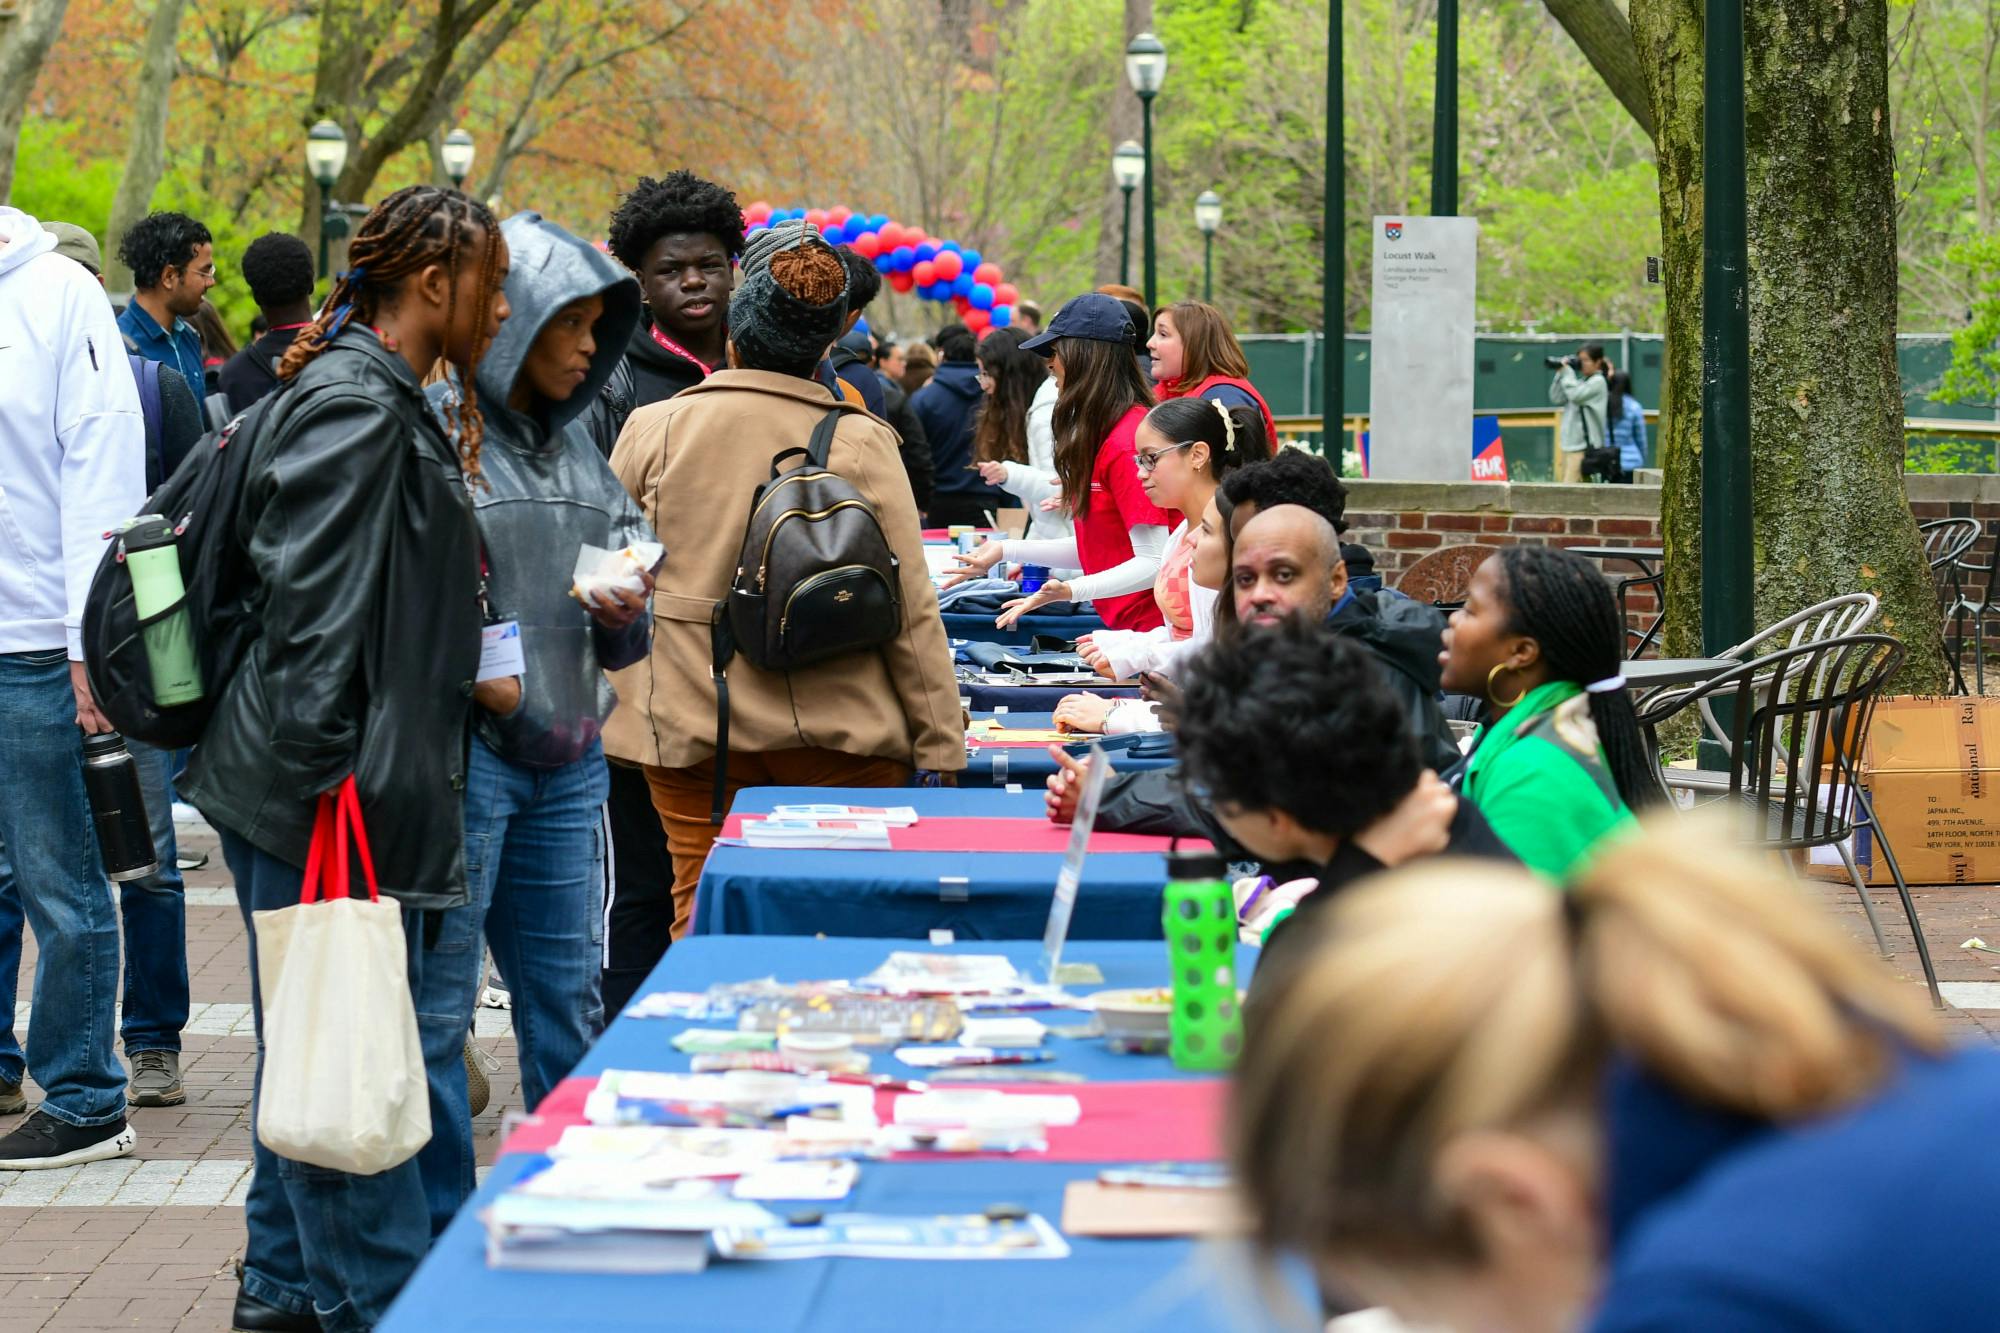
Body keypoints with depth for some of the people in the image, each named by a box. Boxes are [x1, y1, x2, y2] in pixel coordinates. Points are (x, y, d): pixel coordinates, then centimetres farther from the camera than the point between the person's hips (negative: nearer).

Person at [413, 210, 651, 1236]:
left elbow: (625, 639, 21)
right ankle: (440, 1239, 7)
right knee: (435, 1015, -1)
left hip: (568, 761, 7)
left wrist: (624, 614, 0)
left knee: (568, 1005, 14)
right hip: (457, 756, -7)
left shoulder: (577, 444, 16)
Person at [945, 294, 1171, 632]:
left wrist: (1072, 591, -31)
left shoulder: (1128, 441, -16)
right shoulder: (1105, 435, 14)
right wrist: (1008, 550, 20)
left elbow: (1153, 563, -20)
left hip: (1149, 628, -9)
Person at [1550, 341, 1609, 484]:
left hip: (1583, 447, -9)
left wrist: (1567, 372, -9)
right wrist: (1560, 373, 6)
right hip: (1569, 445, 9)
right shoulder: (1581, 381, 17)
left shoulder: (1597, 381, -7)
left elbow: (1576, 395, -21)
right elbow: (1556, 398, 14)